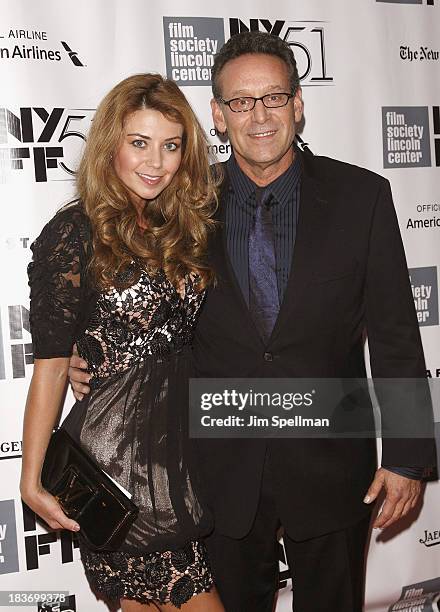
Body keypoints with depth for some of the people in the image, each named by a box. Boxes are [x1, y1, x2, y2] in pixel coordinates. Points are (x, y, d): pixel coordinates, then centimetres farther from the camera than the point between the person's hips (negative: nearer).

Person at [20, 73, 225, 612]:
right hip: (120, 451, -5)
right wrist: (31, 481, -7)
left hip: (187, 441, 6)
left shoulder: (189, 225, 8)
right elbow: (51, 365, -9)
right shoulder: (75, 234, -10)